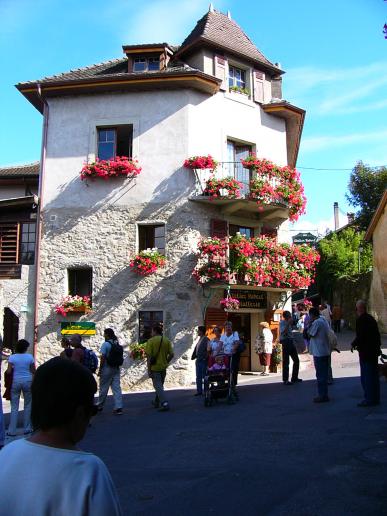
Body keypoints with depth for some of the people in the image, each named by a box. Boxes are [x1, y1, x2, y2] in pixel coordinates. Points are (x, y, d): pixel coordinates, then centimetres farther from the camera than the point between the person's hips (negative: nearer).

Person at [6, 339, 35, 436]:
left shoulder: (12, 357, -5)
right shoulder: (30, 357, -4)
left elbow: (8, 372, -9)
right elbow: (33, 371, -1)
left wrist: (14, 370, 12)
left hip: (16, 382, 0)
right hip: (27, 381, 0)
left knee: (14, 407, 6)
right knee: (28, 405, 12)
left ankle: (12, 431, 8)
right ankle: (27, 428, 16)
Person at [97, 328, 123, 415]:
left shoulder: (105, 344, -12)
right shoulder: (117, 344, 6)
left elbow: (103, 358, -14)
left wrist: (100, 370, -9)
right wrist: (116, 366, 14)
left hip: (107, 369, -5)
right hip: (116, 369, 5)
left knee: (103, 388, 9)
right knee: (116, 388, 4)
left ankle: (100, 406, 24)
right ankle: (118, 407, -1)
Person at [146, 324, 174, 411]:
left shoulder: (151, 341, -10)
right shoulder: (167, 340, 3)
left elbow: (149, 356, -14)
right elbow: (171, 354, 0)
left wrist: (149, 369, -10)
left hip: (155, 368, -5)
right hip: (163, 368, 5)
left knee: (158, 386, -3)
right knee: (160, 385, 20)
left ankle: (165, 404, -13)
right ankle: (157, 402, 33)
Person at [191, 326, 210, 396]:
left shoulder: (206, 340, -13)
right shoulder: (200, 339, 13)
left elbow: (208, 350, -17)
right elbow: (196, 348, 17)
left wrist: (205, 358, -18)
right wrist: (193, 356, 10)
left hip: (203, 361, -8)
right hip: (198, 360, 8)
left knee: (204, 376, -1)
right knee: (198, 377, 11)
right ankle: (199, 391, 18)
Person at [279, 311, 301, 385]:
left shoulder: (288, 322, 14)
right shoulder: (282, 322, -10)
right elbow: (283, 332, -25)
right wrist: (288, 324, -26)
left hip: (291, 342, 9)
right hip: (286, 342, -9)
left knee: (296, 360, 13)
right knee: (286, 362, -4)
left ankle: (294, 378, 25)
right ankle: (285, 380, 3)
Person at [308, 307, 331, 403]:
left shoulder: (316, 322, -16)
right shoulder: (324, 321, 12)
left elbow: (310, 334, -13)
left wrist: (309, 325, -3)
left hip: (319, 353, -9)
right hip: (325, 352, 9)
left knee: (320, 375, -3)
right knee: (324, 374, 14)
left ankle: (322, 396, 1)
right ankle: (324, 395, 21)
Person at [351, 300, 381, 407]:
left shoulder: (361, 320, -17)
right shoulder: (371, 318, 11)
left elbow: (360, 336, -22)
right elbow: (377, 334, 15)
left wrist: (354, 345, -7)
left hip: (365, 352, -9)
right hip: (374, 351, 9)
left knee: (367, 377, -2)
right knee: (373, 375, 15)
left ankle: (369, 399, 3)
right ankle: (375, 398, 24)